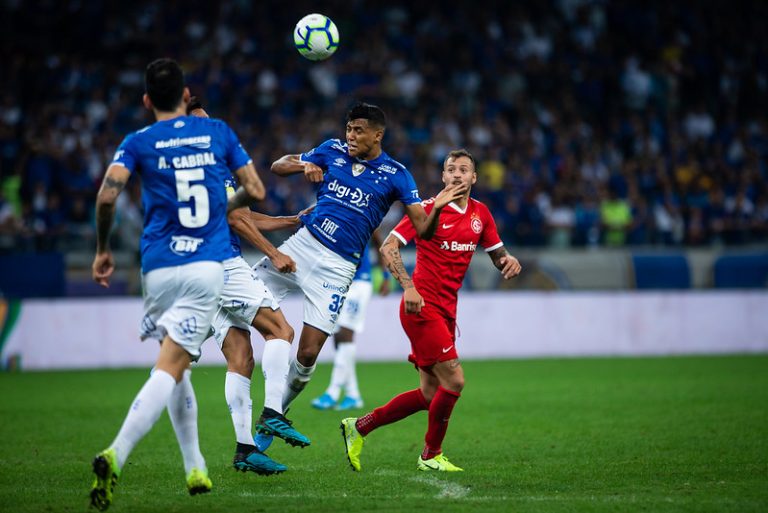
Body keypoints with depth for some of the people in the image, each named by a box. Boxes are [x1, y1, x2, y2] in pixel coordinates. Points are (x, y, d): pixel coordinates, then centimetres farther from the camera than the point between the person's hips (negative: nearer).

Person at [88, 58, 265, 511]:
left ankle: (195, 468, 19)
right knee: (171, 369, -11)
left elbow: (108, 194, -11)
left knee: (175, 367, 20)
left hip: (159, 269, 1)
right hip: (208, 266, -1)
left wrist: (103, 249, 2)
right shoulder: (218, 132, 9)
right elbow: (255, 191, 9)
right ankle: (115, 456, -30)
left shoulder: (139, 142, 5)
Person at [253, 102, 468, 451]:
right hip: (302, 243, 3)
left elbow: (423, 230, -6)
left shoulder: (395, 175, -2)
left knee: (307, 355, -7)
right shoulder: (332, 151, 6)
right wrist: (302, 166, -12)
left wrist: (436, 209, -28)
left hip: (336, 266, -3)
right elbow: (277, 166, 10)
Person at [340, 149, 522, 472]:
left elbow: (497, 254, 21)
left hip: (446, 312, 8)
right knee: (454, 381, -13)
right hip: (422, 308, -7)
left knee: (429, 395, 8)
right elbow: (388, 246, -12)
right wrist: (408, 285, -25)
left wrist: (509, 261, -4)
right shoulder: (429, 209, -8)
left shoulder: (480, 214, 11)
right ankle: (432, 455, 5)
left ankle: (358, 427, 20)